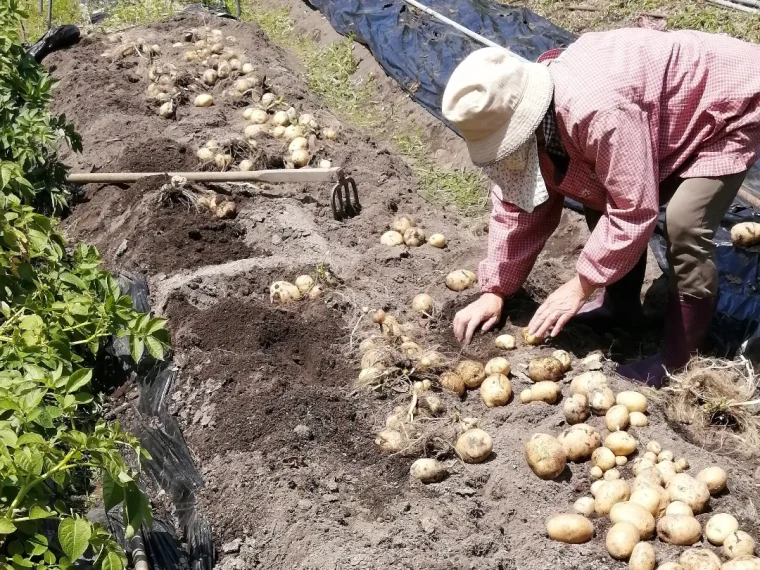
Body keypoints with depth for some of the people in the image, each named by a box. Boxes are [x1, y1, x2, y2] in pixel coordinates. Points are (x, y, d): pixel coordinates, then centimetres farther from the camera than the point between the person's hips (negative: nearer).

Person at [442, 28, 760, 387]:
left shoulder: (599, 112, -42)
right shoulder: (531, 115, -11)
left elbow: (634, 210, -35)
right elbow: (516, 202, -1)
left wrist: (581, 284, -24)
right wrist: (494, 290, -3)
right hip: (675, 114, 9)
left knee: (683, 224, -23)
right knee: (599, 196, 5)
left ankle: (680, 359, -8)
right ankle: (621, 304, 23)